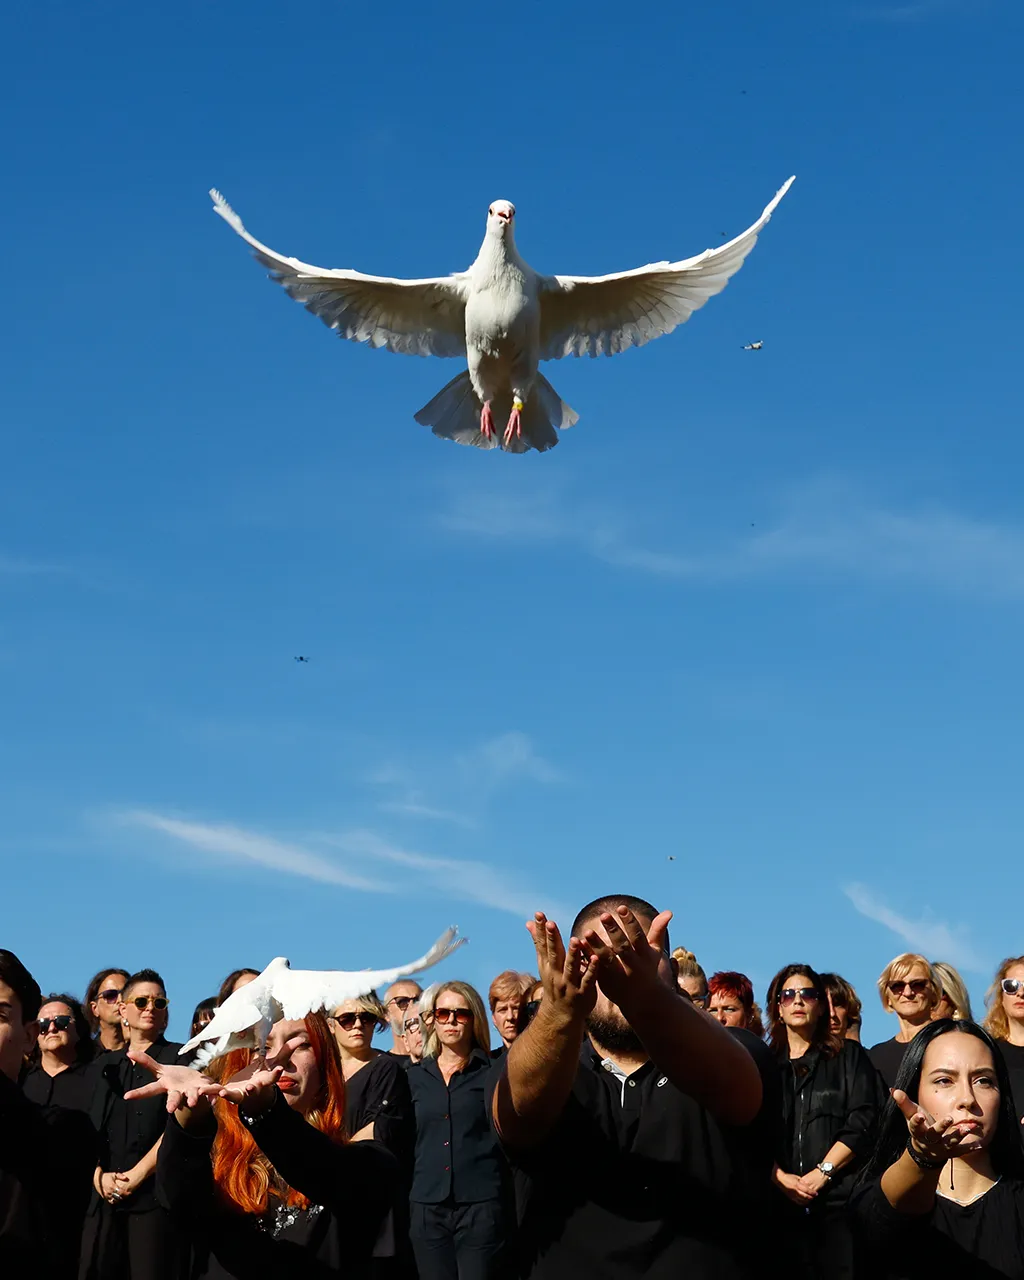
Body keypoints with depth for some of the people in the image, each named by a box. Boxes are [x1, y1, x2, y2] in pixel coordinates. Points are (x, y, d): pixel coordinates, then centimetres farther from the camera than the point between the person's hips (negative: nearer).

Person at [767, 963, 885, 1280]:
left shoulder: (848, 1056, 8)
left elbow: (862, 1123, -3)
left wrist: (821, 1173, -11)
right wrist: (780, 1177, -10)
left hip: (839, 1197, -2)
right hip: (782, 1201, 2)